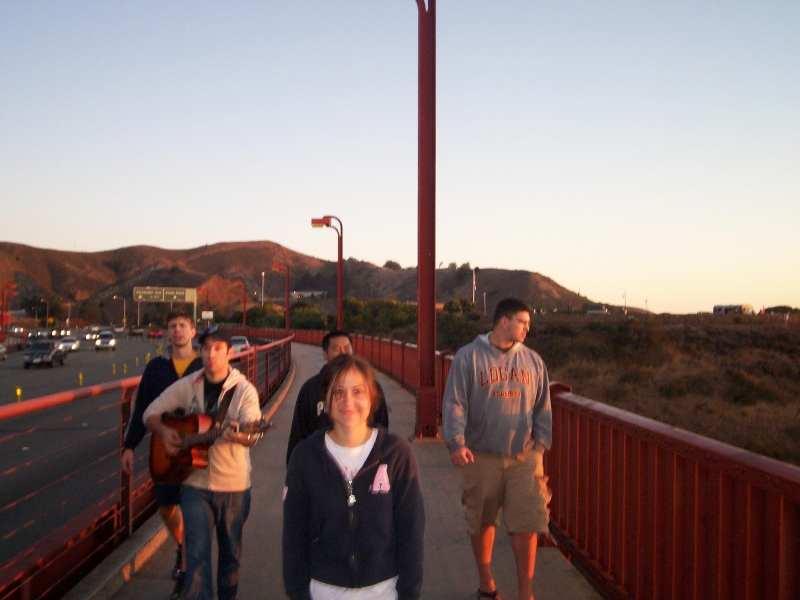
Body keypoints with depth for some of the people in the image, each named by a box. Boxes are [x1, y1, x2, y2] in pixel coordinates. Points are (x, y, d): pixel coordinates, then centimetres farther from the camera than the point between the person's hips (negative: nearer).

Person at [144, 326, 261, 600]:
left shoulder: (244, 390, -8)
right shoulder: (186, 386, 0)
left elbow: (251, 435, -20)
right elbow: (151, 413, 8)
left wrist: (238, 435, -44)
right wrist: (164, 431, -12)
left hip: (234, 485, -1)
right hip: (195, 484, 1)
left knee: (230, 551, 14)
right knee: (197, 552, -4)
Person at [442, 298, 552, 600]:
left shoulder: (532, 361, 7)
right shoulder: (468, 357, -5)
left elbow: (542, 407, 14)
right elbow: (454, 403, -9)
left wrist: (541, 442, 4)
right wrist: (457, 442, -21)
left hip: (525, 457, 2)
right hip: (482, 457, -2)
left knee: (527, 525, -4)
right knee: (482, 523, 13)